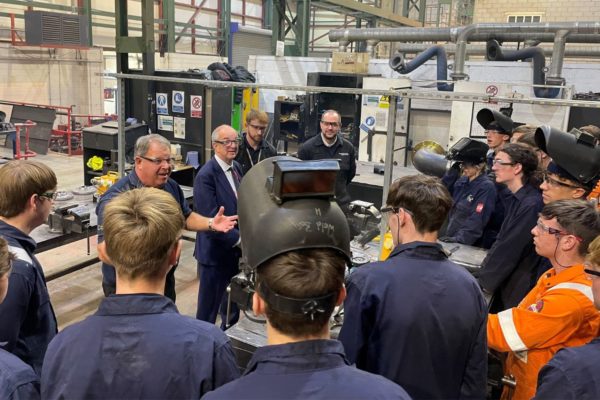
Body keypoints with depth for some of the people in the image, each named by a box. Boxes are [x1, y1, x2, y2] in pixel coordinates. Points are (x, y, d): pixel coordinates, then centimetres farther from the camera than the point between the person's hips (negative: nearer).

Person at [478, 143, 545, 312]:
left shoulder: (531, 204, -22)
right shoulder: (514, 197, 6)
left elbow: (510, 250, -20)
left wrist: (486, 282, -11)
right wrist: (484, 274, 5)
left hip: (518, 290, -8)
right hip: (503, 283, 8)